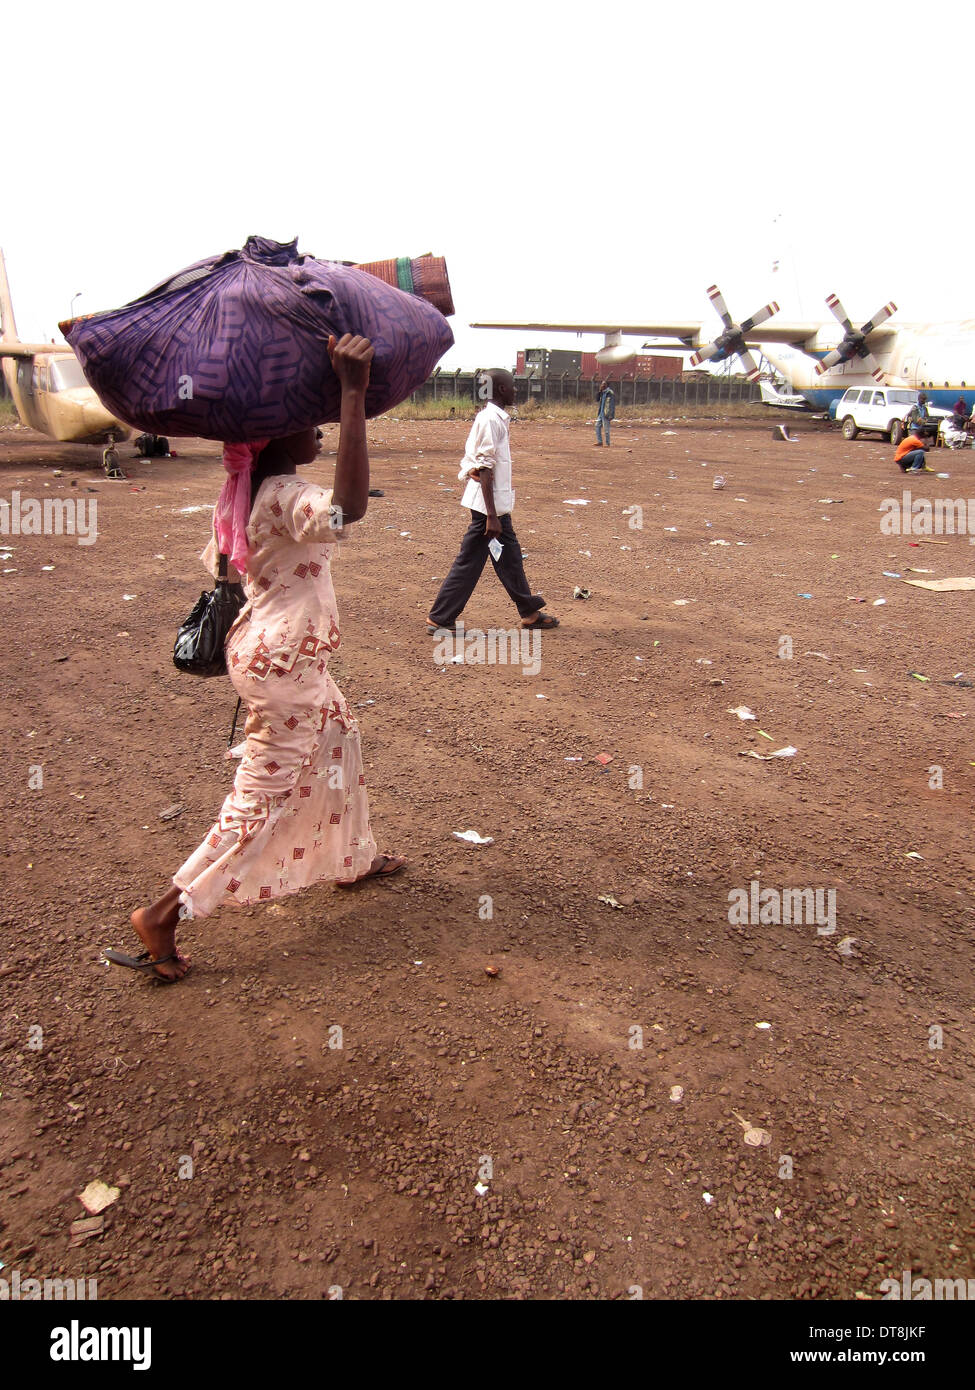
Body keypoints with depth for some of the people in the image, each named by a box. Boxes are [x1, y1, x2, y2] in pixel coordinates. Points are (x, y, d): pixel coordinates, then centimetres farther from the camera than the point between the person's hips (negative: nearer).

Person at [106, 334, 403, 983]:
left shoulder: (246, 492, 6)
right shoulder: (287, 495, -24)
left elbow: (219, 560, 18)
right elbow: (347, 508, -46)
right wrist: (354, 393, -45)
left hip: (269, 648, 10)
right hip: (284, 662, -10)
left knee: (339, 739, 25)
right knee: (267, 793, -1)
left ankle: (352, 858, 43)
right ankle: (166, 912, 7)